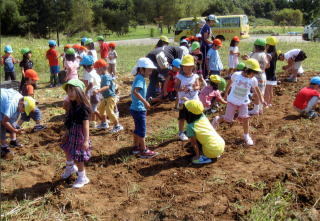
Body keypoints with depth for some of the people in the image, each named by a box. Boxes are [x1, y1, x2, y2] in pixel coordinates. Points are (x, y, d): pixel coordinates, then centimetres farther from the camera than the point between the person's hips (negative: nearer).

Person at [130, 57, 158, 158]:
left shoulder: (139, 78, 12)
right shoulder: (140, 78, -18)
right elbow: (135, 91, -32)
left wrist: (144, 102, 25)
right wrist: (145, 102, -33)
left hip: (136, 108, 10)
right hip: (139, 109, -10)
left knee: (138, 129, 19)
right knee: (142, 130, -2)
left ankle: (136, 147, 31)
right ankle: (143, 151, 7)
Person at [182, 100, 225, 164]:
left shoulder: (191, 126, -14)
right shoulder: (203, 117, 1)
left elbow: (194, 143, -12)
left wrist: (197, 156, -2)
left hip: (212, 152, -6)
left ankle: (205, 157, -4)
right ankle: (216, 155, 19)